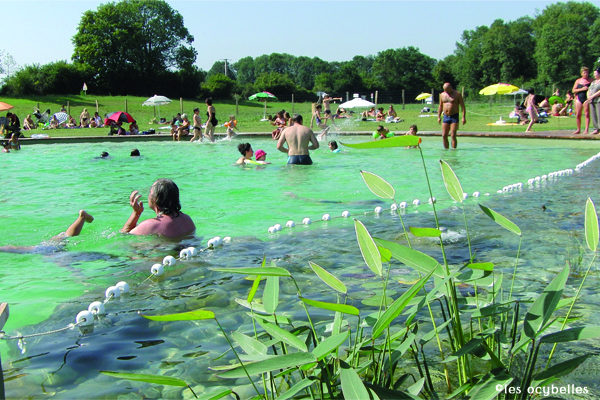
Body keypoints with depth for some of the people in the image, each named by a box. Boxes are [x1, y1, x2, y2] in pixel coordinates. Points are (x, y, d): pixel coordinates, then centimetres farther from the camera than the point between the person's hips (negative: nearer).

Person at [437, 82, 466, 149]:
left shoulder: (457, 94, -3)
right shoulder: (442, 95, 11)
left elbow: (463, 106, -5)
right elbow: (440, 106, 21)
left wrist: (463, 117, -13)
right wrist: (439, 117, 15)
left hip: (454, 117, -5)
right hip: (445, 117, 5)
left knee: (453, 136, -11)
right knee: (444, 135, -1)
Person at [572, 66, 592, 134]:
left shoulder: (591, 81, 6)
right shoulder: (578, 81, 10)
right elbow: (573, 90, 4)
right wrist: (582, 89, -9)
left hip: (587, 98, -3)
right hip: (579, 98, 3)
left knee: (587, 114, -8)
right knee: (578, 115, 3)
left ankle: (586, 129, -7)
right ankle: (578, 129, 14)